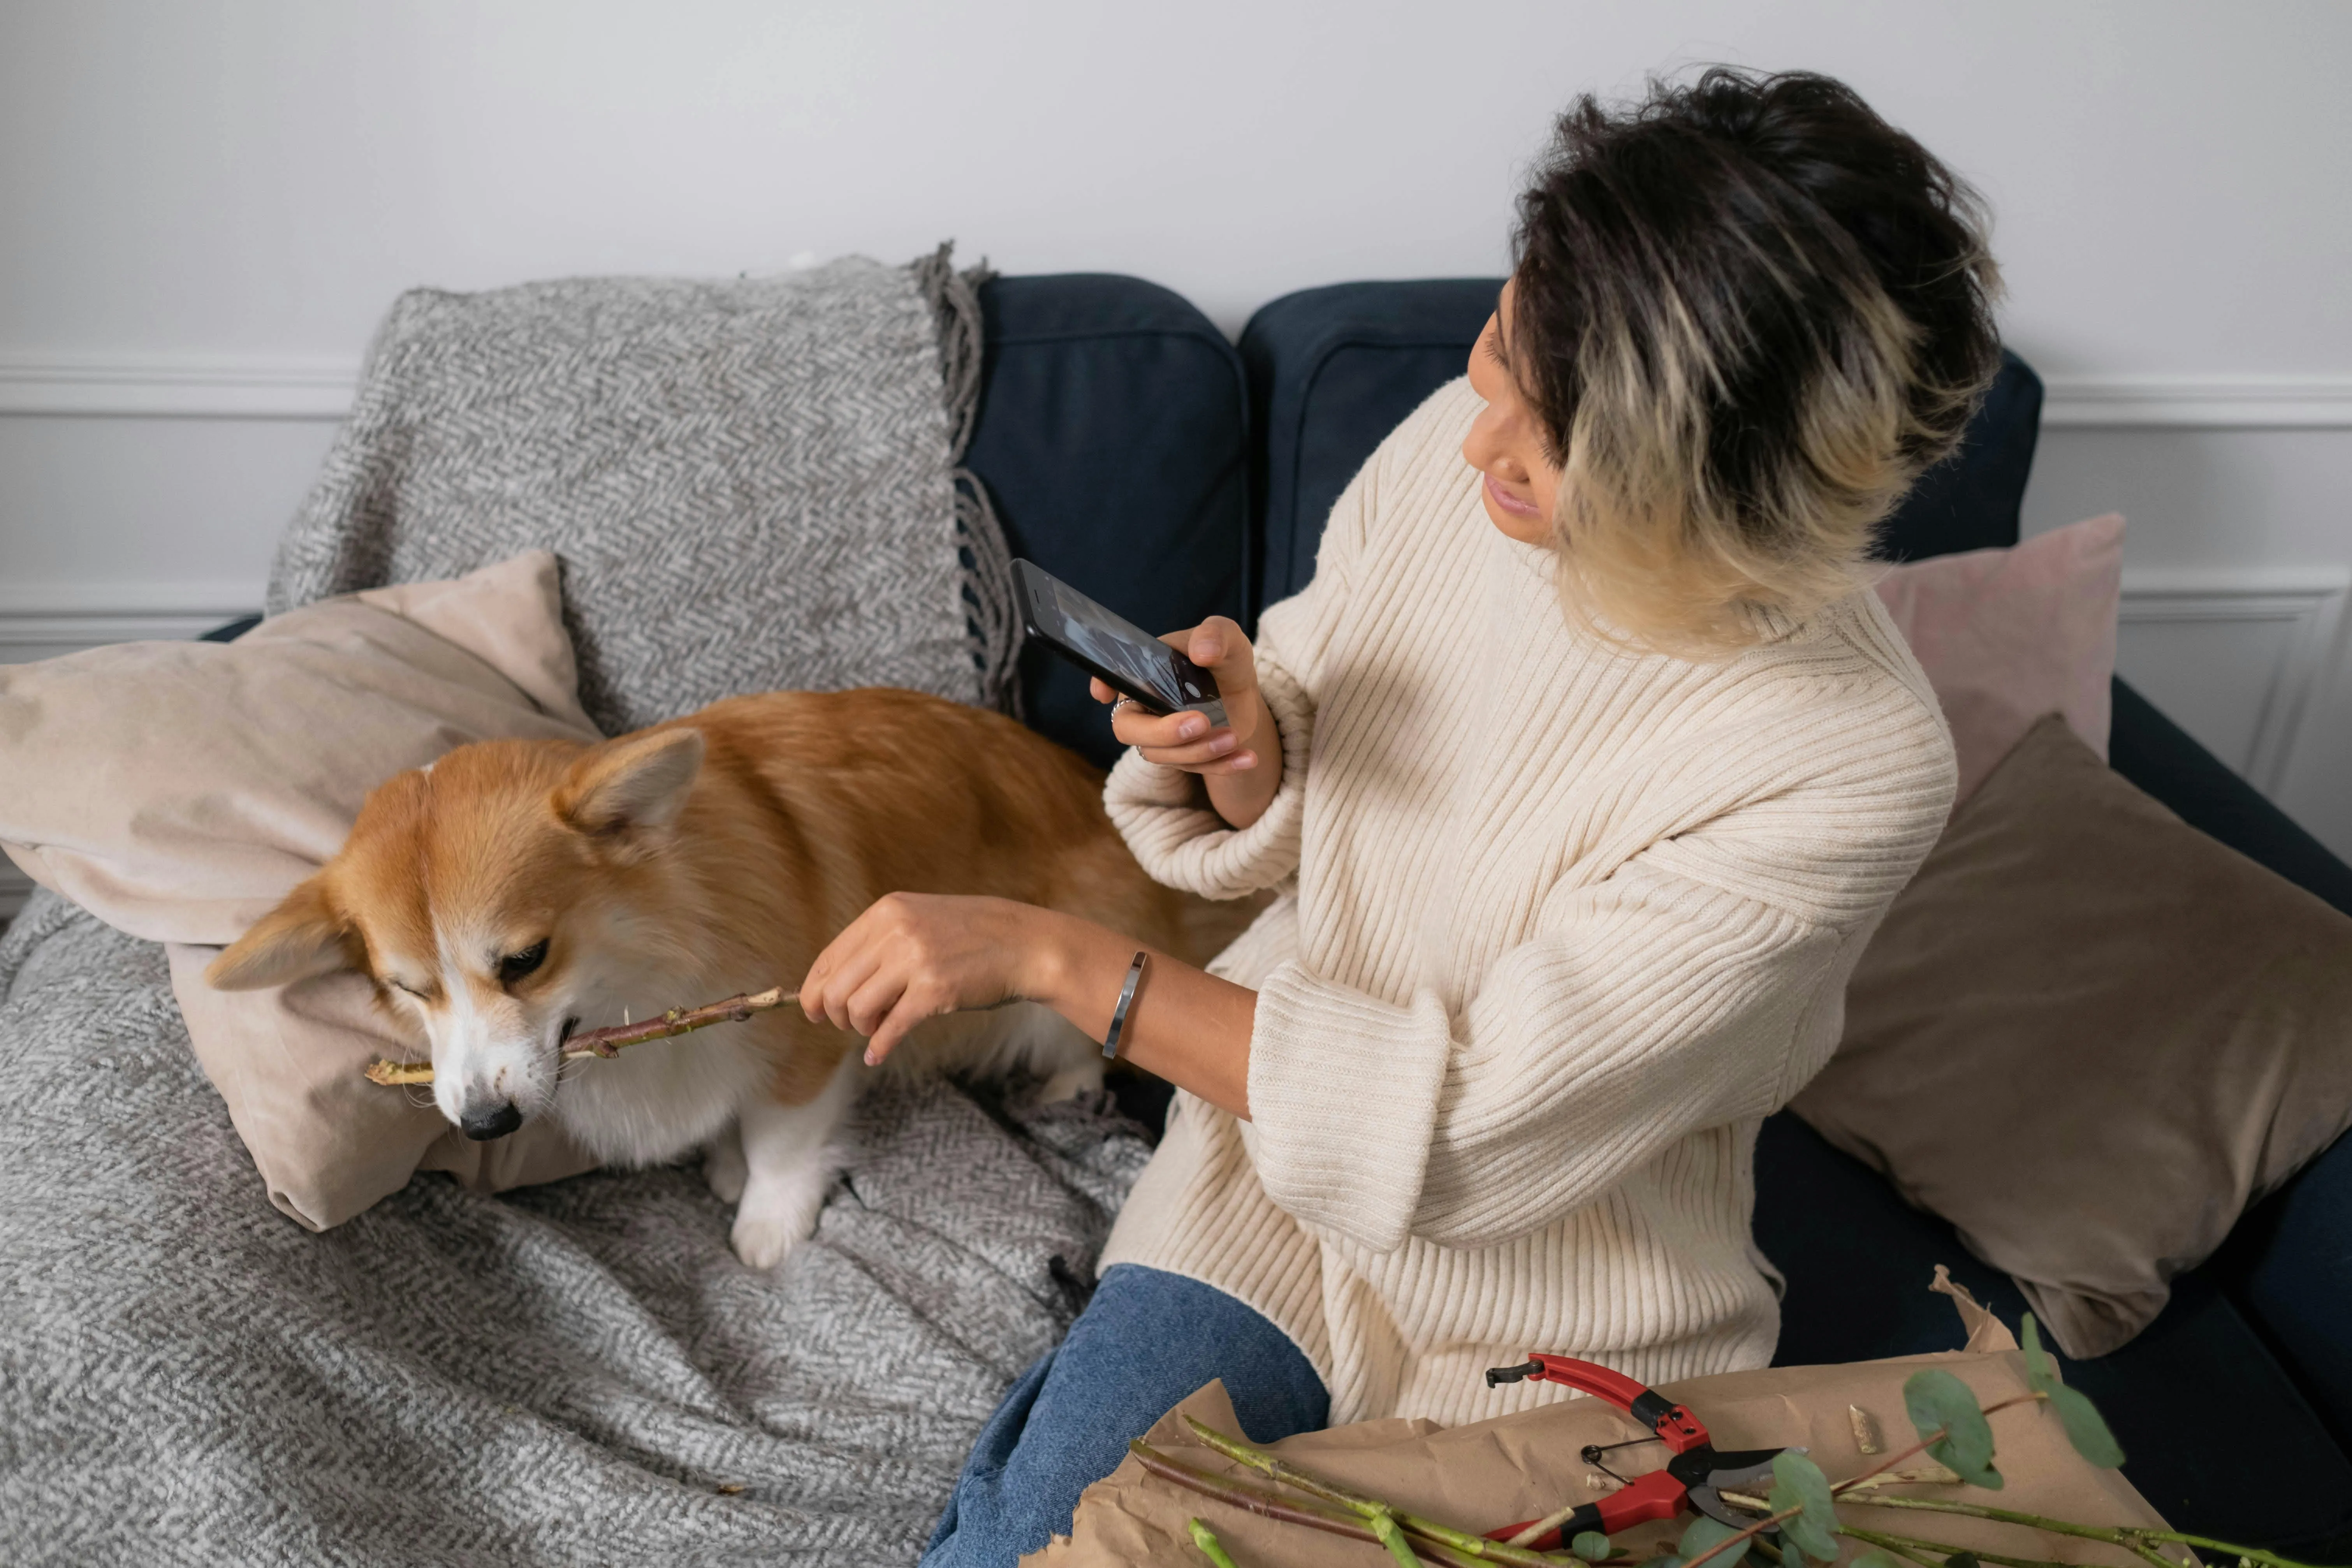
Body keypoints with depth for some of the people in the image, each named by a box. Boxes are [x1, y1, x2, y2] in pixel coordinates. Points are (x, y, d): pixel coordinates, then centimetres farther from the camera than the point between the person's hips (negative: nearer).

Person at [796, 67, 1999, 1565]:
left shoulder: (1859, 765, -29)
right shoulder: (1454, 445, -15)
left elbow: (1470, 1129, -29)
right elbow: (1278, 831, 0)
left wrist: (1043, 951, -29)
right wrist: (1243, 744, -25)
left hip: (1560, 1334, -2)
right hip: (1276, 1158, 3)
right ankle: (1053, 1443, 24)